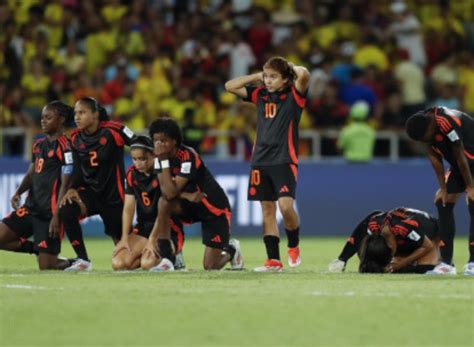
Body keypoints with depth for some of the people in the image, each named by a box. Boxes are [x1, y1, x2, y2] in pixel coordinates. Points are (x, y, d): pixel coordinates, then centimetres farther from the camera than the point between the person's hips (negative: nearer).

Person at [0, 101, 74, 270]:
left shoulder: (65, 147, -12)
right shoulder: (39, 145, 14)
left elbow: (65, 184, -14)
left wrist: (57, 216, -18)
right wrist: (18, 192, -2)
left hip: (50, 212, -8)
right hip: (31, 208, 8)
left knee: (46, 265, -8)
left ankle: (67, 263, 25)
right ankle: (38, 249, 12)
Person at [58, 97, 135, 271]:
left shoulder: (113, 131, -16)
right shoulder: (76, 138, 1)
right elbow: (78, 170, 3)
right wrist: (73, 189, -14)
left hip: (113, 193, -4)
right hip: (90, 191, 4)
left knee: (119, 235, 6)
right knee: (66, 211, -24)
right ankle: (82, 260, -14)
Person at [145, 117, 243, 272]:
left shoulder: (188, 157, -28)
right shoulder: (160, 159, -9)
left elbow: (171, 193, -35)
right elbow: (166, 196, -14)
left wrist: (164, 161, -34)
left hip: (215, 208, -5)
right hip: (191, 203, 5)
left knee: (210, 267, -7)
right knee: (163, 202, -27)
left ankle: (231, 250, 30)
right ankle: (166, 260, -19)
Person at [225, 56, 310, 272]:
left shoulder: (293, 95, -3)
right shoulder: (260, 95, 11)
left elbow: (304, 75, -23)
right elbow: (230, 86, 14)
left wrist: (291, 68, -3)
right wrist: (257, 77, 9)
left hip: (284, 160, -5)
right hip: (260, 161, 5)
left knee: (286, 205, -20)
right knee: (267, 210, 4)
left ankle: (294, 247, 4)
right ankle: (273, 260, 7)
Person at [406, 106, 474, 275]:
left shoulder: (446, 122, -34)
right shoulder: (423, 125, -9)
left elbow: (460, 156, -26)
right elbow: (435, 157, -1)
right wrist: (443, 188, -4)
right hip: (460, 165, 9)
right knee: (442, 202, 4)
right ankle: (446, 263, 7)